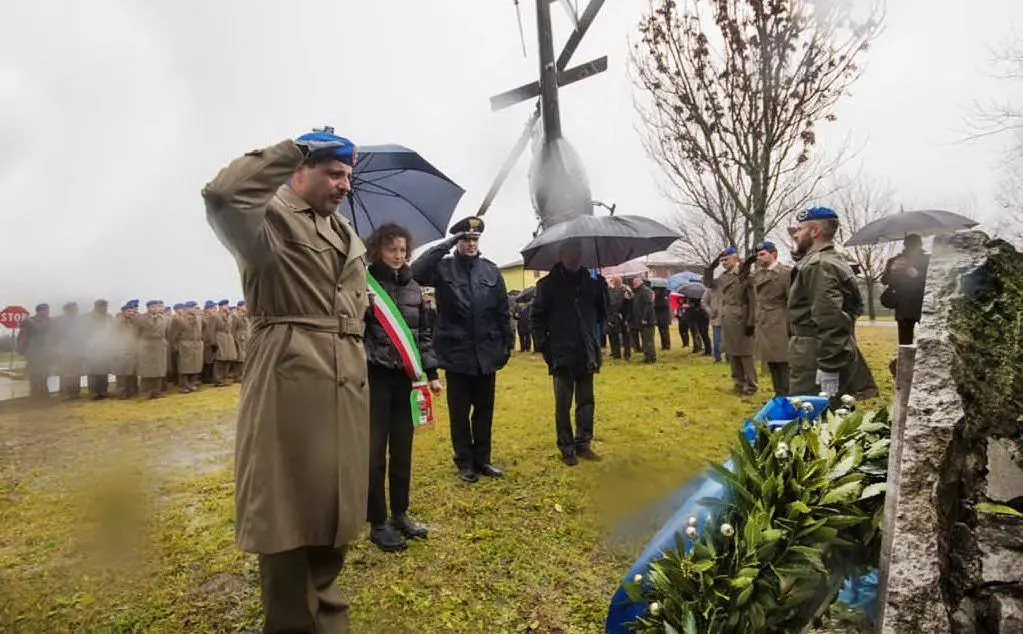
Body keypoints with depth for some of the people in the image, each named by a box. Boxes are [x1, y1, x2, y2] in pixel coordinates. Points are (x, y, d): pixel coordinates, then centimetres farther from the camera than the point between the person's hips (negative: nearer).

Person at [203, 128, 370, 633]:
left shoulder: (348, 237, 20)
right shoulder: (270, 216, -4)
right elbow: (222, 197, -27)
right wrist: (292, 149, -15)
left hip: (346, 386, 8)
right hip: (289, 381, -8)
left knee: (332, 507, 18)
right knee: (288, 511, 2)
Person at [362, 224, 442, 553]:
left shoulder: (413, 288, 10)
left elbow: (424, 333, 14)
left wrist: (431, 372, 11)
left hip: (406, 377, 5)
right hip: (375, 377, -5)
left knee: (403, 449, 13)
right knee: (375, 451, 4)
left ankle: (400, 514, 28)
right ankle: (377, 522, 16)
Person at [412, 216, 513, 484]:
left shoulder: (491, 270, 6)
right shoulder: (444, 268, -2)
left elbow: (502, 311, 8)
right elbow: (416, 272, -23)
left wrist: (507, 343, 6)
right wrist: (446, 245, -18)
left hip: (487, 353, 3)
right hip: (456, 353, -2)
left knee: (484, 410, 13)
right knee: (460, 411, 9)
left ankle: (482, 459, 28)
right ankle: (465, 462, 25)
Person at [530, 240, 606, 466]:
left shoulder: (590, 282, 9)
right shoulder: (548, 284, -3)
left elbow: (601, 313, 12)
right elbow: (537, 318, -4)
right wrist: (543, 346, -9)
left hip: (586, 354, 4)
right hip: (561, 355, -4)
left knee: (586, 401, 12)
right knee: (563, 403, 5)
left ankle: (583, 443, 25)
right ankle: (566, 448, 17)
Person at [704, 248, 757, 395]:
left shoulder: (744, 275, -9)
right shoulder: (723, 277, 12)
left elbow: (752, 300, -12)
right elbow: (707, 282, 28)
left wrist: (751, 322, -16)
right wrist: (711, 267, 13)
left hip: (741, 321, -7)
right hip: (727, 321, 7)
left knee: (745, 354, -1)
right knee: (732, 354, 12)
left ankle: (750, 385, 7)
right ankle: (739, 382, 22)